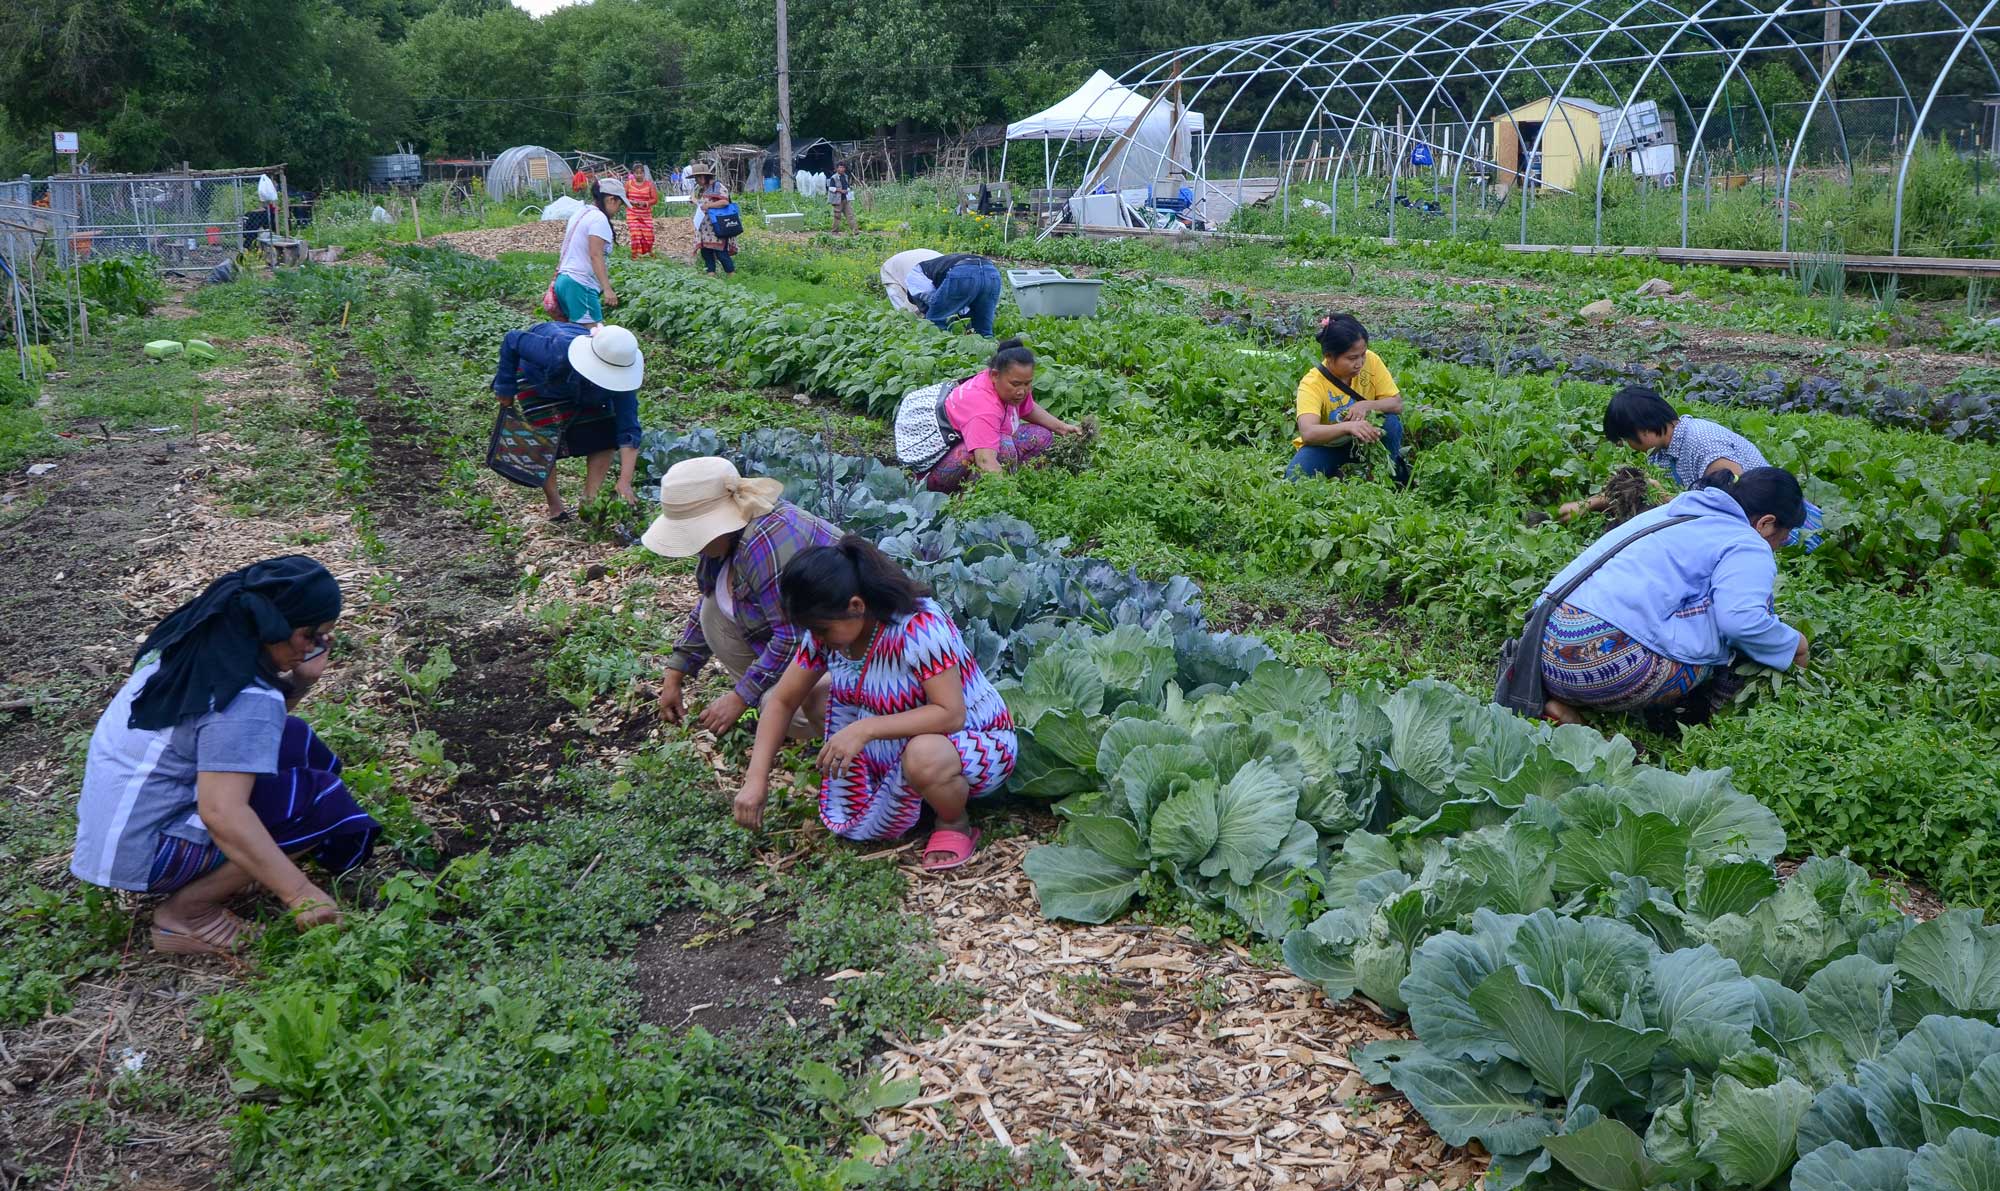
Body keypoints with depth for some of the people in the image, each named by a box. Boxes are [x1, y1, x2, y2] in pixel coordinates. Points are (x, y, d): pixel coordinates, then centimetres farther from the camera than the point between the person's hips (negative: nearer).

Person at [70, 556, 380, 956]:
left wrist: (300, 680, -6)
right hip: (136, 852, -9)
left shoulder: (202, 638, -1)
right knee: (318, 800, -16)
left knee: (293, 740, 10)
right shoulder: (246, 698, -27)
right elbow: (222, 813, -34)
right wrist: (300, 893, -32)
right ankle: (184, 914, -6)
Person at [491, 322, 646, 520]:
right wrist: (505, 387, -23)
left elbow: (628, 430, -35)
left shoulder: (620, 379, -37)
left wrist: (625, 482, -42)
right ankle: (555, 507, 4)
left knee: (604, 438, -10)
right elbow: (512, 340, -30)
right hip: (537, 377, -3)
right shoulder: (557, 352, -46)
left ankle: (589, 501, 3)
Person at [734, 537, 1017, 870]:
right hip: (899, 741, 7)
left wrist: (864, 729, -41)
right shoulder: (827, 630, -10)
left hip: (975, 741, -7)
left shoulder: (919, 628, -30)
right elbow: (782, 702, -4)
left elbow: (951, 714, -34)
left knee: (924, 755, -40)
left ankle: (955, 824, -8)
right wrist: (756, 778, -15)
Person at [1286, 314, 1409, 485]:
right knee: (1296, 476, -31)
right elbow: (1307, 433, -43)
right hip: (1326, 445, -3)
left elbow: (1397, 404, -12)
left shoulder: (1370, 361, -16)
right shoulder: (1312, 384, -28)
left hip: (1362, 440, 3)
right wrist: (1348, 426, -59)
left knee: (1391, 422, -27)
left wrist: (1367, 405, -33)